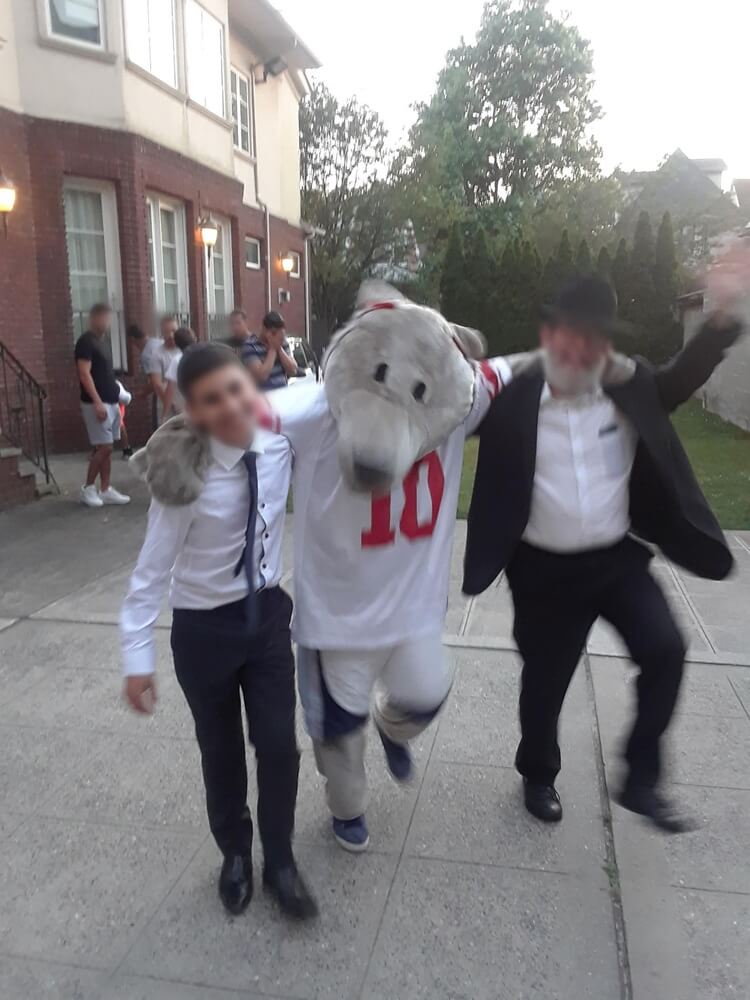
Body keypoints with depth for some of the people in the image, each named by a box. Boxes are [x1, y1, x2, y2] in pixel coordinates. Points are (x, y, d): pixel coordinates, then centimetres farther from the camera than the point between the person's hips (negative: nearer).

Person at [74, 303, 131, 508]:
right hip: (97, 404, -9)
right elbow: (84, 374, -18)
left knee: (106, 448, 9)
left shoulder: (98, 342, 17)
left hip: (111, 403, 9)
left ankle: (105, 490, 13)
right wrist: (97, 402, -23)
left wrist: (115, 391, 16)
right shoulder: (86, 341, -11)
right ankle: (87, 488, 4)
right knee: (103, 447, -9)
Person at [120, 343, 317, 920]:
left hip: (268, 614, 3)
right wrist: (138, 655, -12)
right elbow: (153, 568, -16)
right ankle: (235, 855, 44)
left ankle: (280, 862, 34)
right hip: (204, 627, -2)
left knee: (279, 744, 7)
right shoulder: (188, 478, -24)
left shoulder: (281, 445, -14)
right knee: (221, 750, 17)